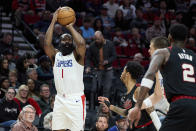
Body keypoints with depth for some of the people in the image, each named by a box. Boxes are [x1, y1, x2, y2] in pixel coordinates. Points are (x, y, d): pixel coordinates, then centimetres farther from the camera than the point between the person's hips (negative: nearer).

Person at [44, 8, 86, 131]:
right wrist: (53, 22, -7)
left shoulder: (77, 55, 3)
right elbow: (47, 44, -7)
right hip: (60, 99, 4)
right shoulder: (55, 55, 12)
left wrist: (71, 27, -5)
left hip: (76, 99, -4)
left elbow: (81, 43, -19)